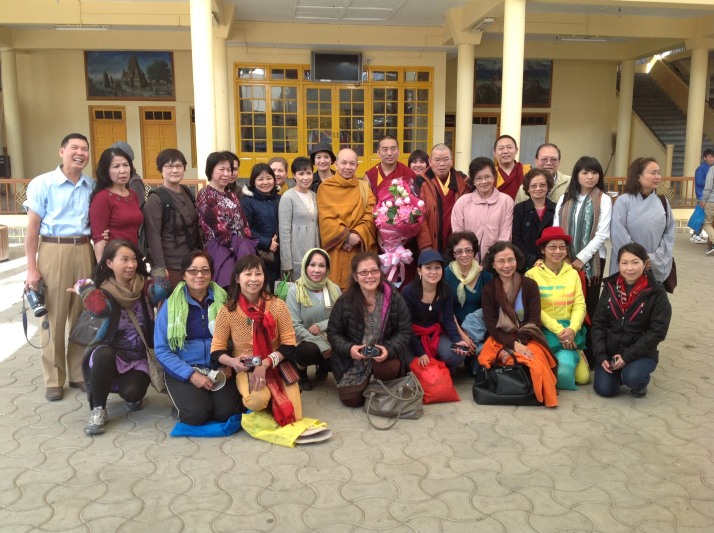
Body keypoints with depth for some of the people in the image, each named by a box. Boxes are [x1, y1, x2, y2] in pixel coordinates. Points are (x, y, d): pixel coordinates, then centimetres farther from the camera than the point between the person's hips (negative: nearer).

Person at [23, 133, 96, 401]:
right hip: (53, 252, -4)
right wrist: (31, 268, -7)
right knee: (54, 318, 3)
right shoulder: (42, 184, -3)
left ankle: (79, 373, 23)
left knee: (83, 315, 9)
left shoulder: (92, 186, 9)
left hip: (84, 252, 4)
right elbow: (32, 228, -4)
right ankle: (54, 379, 14)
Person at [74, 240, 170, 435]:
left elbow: (162, 288, -29)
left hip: (138, 358, 1)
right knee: (103, 353, -36)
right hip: (108, 356, 0)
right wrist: (84, 287, -19)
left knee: (132, 392, -28)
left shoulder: (145, 287, -4)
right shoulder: (104, 292, -8)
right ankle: (98, 410, -17)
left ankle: (133, 397, 13)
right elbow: (100, 308, -33)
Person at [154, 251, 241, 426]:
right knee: (196, 414, -25)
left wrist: (228, 365, -10)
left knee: (226, 412, -22)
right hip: (184, 370, -1)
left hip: (219, 368, 1)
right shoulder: (170, 305, -1)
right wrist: (191, 374, -15)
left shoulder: (223, 300, 5)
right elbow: (162, 350, -4)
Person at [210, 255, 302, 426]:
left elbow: (289, 344, -7)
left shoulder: (277, 305, -6)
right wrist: (233, 362, -26)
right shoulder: (227, 311, -7)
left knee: (291, 415, -15)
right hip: (246, 369, -1)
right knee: (258, 401, -34)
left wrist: (265, 364, -21)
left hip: (277, 366, 1)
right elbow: (217, 350, -4)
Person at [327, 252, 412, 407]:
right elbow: (333, 333, -4)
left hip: (384, 354, 0)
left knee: (390, 370, -33)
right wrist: (349, 348, -24)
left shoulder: (394, 298, -12)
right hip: (353, 359, 1)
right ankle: (366, 379, 28)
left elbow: (405, 331, -7)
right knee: (351, 400, -8)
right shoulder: (345, 301, -12)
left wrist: (389, 349, -25)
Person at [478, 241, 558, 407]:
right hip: (501, 339, 1)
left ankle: (542, 395, 0)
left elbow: (534, 321, -4)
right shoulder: (488, 290, 2)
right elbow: (491, 325, -2)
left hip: (528, 339, 0)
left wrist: (519, 343, -17)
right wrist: (513, 344, -19)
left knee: (536, 367, -33)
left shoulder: (530, 285, 0)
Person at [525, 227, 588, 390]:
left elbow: (580, 305, 2)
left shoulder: (572, 273, 9)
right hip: (544, 331, -3)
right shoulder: (532, 275, -4)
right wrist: (557, 330, -16)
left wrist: (572, 329, -15)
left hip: (569, 330, 3)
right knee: (563, 365, -24)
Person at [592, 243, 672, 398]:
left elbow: (657, 332, -13)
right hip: (610, 351, 3)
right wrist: (601, 356, -9)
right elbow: (598, 324, 1)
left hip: (641, 353, -3)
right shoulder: (610, 287, 0)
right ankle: (619, 373, 20)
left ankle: (641, 382, 6)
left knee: (632, 378, -31)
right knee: (604, 389, -13)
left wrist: (627, 356, -18)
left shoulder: (657, 293, -10)